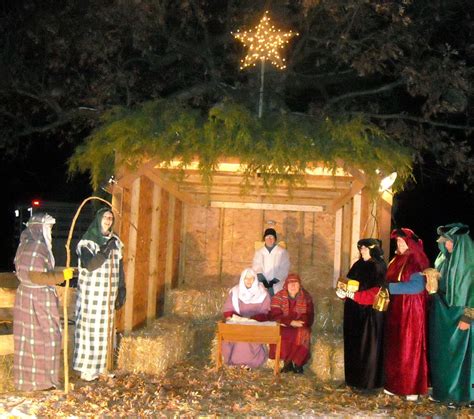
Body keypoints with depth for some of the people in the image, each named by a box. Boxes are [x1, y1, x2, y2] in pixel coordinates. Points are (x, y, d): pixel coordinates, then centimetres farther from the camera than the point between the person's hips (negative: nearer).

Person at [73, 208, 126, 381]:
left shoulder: (115, 241, 7)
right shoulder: (87, 242, -10)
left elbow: (120, 267, 11)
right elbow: (89, 265, -23)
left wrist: (121, 292, 9)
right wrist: (106, 250, -28)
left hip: (108, 293, 6)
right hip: (92, 292, -6)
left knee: (104, 328, 9)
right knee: (90, 328, -1)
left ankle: (99, 365, 19)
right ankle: (86, 368, 7)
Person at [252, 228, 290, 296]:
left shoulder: (282, 252, 7)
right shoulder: (258, 252, 15)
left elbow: (284, 269, -1)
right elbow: (257, 267, 3)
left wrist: (274, 280, -12)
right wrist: (263, 280, -13)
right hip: (262, 286, 1)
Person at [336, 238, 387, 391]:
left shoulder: (378, 268, -11)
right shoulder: (358, 265, 11)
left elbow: (375, 293, -18)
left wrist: (352, 295, -22)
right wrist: (343, 292, -6)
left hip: (370, 313, -7)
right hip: (354, 313, 7)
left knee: (368, 346, -2)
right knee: (354, 346, 10)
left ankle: (369, 381, 6)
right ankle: (354, 378, 20)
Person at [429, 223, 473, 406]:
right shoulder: (443, 257, 6)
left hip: (457, 314, -7)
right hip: (440, 313, 7)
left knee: (456, 353, 2)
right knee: (439, 352, 14)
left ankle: (458, 393, 14)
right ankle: (441, 389, 27)